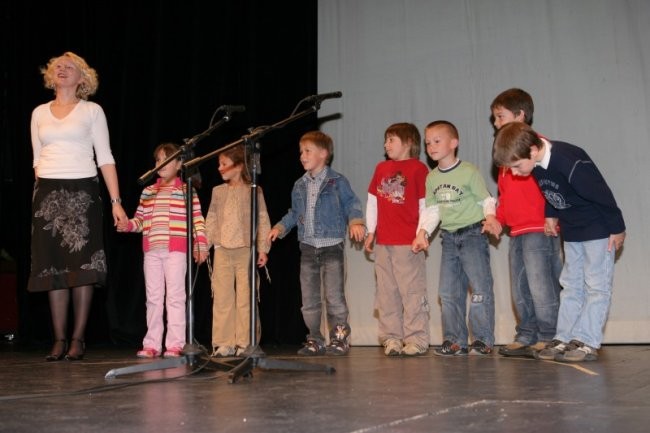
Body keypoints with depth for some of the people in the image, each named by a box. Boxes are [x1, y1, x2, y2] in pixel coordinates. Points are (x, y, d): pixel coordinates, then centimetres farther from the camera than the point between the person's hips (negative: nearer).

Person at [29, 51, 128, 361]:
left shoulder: (92, 111, 5)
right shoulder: (39, 113, 15)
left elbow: (105, 158, 0)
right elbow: (38, 159, 17)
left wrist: (115, 201, -7)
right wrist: (40, 196, 10)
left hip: (82, 191, -3)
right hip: (47, 195, 3)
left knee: (82, 266, -5)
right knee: (52, 268, 2)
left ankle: (78, 339, 2)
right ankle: (59, 339, 7)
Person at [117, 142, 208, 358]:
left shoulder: (186, 191, 2)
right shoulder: (147, 192, 16)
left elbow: (197, 219, -2)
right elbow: (140, 219, 15)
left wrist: (200, 245, -8)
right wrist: (128, 224, -5)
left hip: (176, 251, -4)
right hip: (152, 251, 5)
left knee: (175, 296, -2)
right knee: (153, 297, 8)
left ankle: (175, 344, 2)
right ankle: (152, 344, 14)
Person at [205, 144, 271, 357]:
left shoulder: (253, 191, 1)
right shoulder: (218, 191, 14)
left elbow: (262, 220, 0)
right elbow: (211, 220, 16)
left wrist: (263, 248, -6)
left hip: (246, 250, -4)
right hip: (222, 251, 4)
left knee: (245, 298, -2)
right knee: (222, 298, 2)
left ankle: (245, 342, 4)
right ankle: (224, 343, 8)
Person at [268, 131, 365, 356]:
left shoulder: (337, 181, -3)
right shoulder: (299, 186, 13)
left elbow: (351, 204, -3)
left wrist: (356, 222, -20)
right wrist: (280, 227, 9)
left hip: (332, 246, -6)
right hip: (308, 248, 6)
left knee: (334, 297, -7)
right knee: (309, 299, 8)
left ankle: (339, 338, 4)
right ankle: (315, 340, 17)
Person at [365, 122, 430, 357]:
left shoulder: (418, 168, -1)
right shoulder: (381, 168, 15)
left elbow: (425, 204, -4)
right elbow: (372, 201, 17)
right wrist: (371, 231, 12)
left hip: (408, 242, -6)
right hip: (383, 241, 6)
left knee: (412, 291, -3)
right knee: (387, 293, 7)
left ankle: (416, 339, 3)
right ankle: (391, 338, 14)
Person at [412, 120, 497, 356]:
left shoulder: (469, 171, -9)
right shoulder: (432, 178, 8)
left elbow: (486, 199, -5)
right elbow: (431, 210, 11)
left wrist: (490, 216, -23)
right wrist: (422, 232, 0)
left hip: (473, 233, -6)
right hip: (449, 238, 6)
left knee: (480, 288, -7)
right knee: (448, 292, 7)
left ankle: (482, 340, 1)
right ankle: (455, 341, 16)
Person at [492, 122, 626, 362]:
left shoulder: (571, 163, -33)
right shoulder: (536, 164, -9)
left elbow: (603, 195, -24)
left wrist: (617, 229, -15)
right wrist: (551, 215, 14)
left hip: (598, 229, -8)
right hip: (571, 231, 8)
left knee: (596, 286, -5)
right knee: (571, 285, 9)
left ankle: (587, 342, -4)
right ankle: (564, 339, 14)